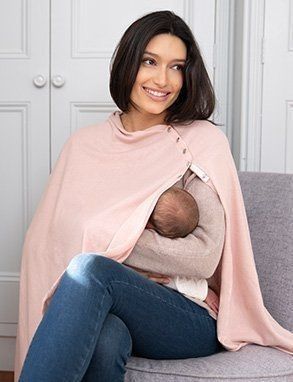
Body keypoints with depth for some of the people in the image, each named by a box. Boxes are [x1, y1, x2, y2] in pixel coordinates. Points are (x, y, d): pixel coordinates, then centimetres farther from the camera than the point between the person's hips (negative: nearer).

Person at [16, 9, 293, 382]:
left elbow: (204, 257, -9)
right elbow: (48, 239, 3)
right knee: (106, 337, -36)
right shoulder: (84, 144, 10)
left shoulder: (203, 140, -1)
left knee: (90, 268, -32)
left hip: (191, 318, -2)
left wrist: (106, 235, -10)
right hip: (101, 310, 2)